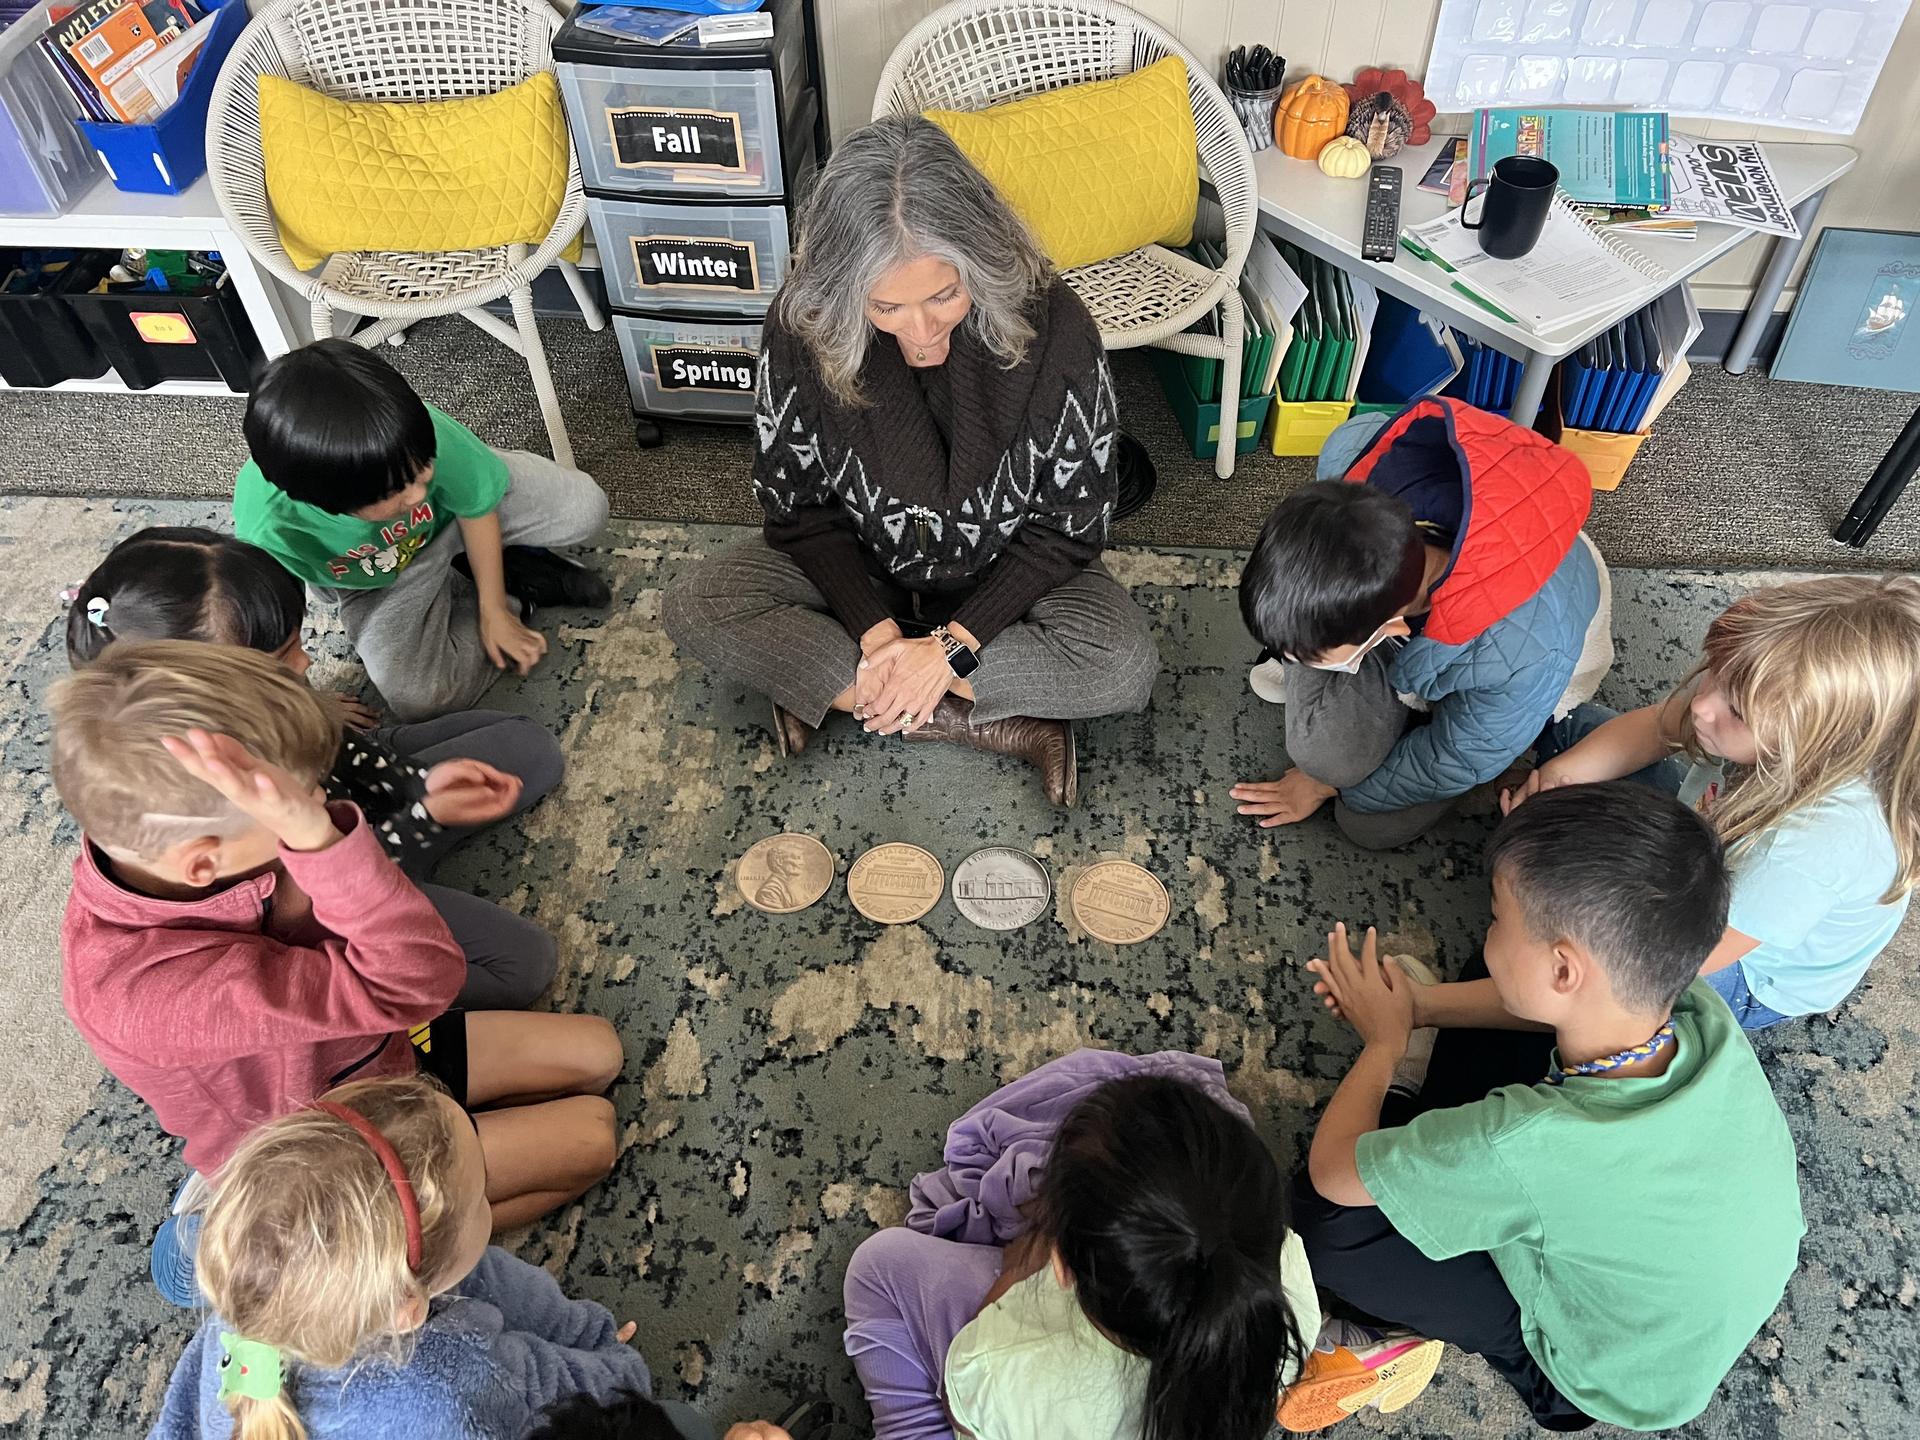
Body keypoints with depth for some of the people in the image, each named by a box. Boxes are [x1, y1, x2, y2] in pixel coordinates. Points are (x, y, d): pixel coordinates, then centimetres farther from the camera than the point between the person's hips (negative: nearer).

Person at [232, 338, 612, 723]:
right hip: (376, 583, 0)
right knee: (417, 698, -21)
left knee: (585, 507, -20)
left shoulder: (423, 436, -39)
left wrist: (494, 611, -11)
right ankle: (518, 580, 0)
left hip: (449, 511, 0)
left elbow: (478, 508, -18)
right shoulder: (268, 530, -40)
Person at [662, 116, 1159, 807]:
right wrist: (874, 628, -23)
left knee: (1126, 665, -29)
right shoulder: (803, 325, -22)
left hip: (1003, 573, -2)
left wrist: (955, 643, -24)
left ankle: (827, 683, -19)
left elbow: (1071, 523, -17)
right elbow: (798, 503, -11)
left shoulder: (1055, 330, -26)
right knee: (693, 609, -21)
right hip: (858, 566, 2)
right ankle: (1002, 725, -21)